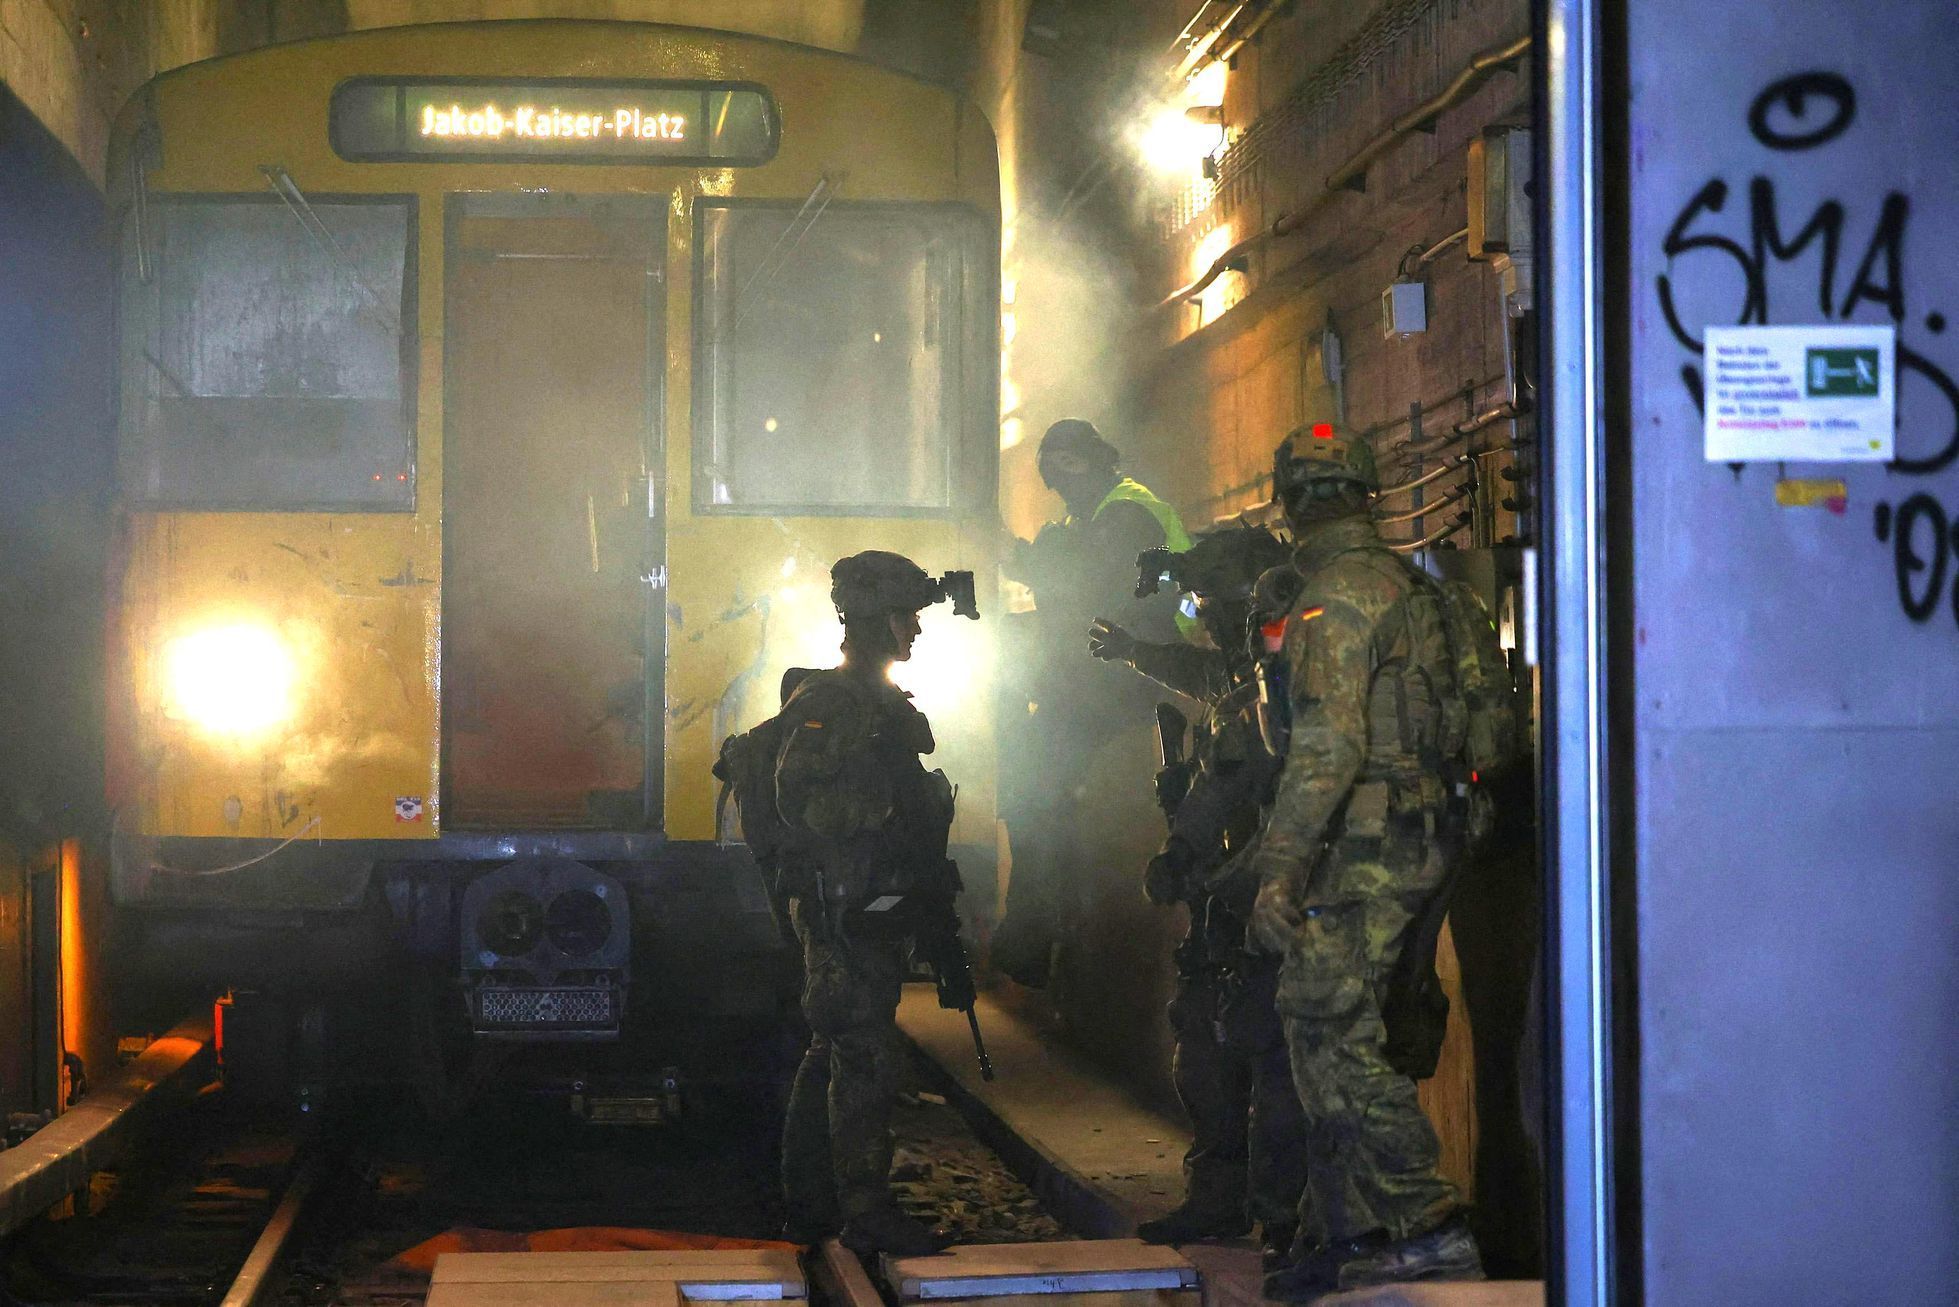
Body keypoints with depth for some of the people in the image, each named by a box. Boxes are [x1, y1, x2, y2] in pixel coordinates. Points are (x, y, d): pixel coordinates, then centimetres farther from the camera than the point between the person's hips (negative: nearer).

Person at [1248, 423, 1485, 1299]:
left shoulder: (1338, 597, -14)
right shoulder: (1403, 584, 16)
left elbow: (1329, 743, -23)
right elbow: (1445, 722, 22)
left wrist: (1279, 868, -23)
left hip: (1359, 852, -10)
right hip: (1406, 839, 10)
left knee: (1333, 1038, -8)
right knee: (1328, 1037, 13)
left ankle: (1431, 1228, -10)